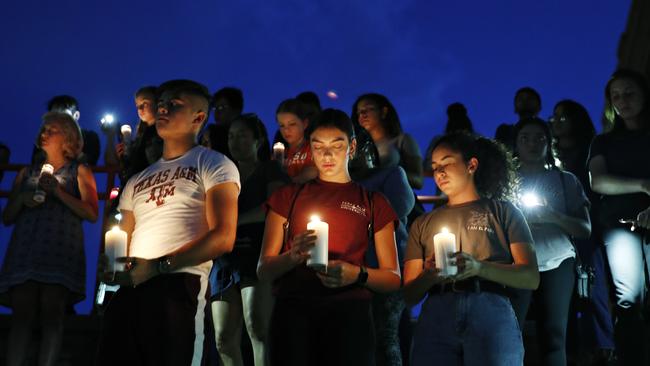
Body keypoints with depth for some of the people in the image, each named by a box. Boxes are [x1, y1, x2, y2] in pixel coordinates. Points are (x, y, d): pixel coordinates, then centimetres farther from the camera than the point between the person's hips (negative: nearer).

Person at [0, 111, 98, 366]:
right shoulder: (26, 173, 23)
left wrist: (58, 191, -7)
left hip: (60, 252, -3)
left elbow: (91, 214, 0)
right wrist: (22, 199, 0)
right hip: (25, 250, 3)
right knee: (22, 314, -10)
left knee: (52, 314, -13)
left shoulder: (79, 171, 13)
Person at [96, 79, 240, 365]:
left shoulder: (213, 165, 7)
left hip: (177, 286, -5)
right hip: (128, 289, 6)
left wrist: (157, 266, -13)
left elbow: (223, 238, -6)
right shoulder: (138, 181, 27)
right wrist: (109, 265, -1)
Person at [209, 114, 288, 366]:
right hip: (226, 259, 6)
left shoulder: (269, 170, 9)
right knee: (224, 338, -2)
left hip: (259, 253, -5)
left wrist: (233, 220, -15)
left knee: (257, 325, -23)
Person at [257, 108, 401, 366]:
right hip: (293, 309, 0)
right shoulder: (288, 197, 15)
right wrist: (293, 257, -14)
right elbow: (263, 270, 8)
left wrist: (358, 274, -13)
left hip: (349, 313, 0)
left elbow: (393, 279, 9)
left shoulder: (372, 202, 13)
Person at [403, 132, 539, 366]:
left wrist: (479, 268, -16)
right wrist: (429, 275, -10)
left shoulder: (502, 211, 12)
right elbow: (409, 294, 12)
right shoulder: (423, 224, 19)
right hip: (436, 317, 2)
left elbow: (531, 278, 1)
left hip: (492, 314, -2)